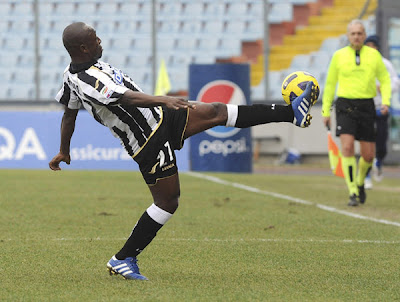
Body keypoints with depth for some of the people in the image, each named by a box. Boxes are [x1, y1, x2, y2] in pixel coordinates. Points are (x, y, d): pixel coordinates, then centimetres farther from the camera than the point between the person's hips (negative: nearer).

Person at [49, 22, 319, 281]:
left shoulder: (73, 74, 5)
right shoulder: (87, 81, -26)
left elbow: (69, 114, 18)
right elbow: (126, 97, -40)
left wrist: (64, 151, 29)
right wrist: (163, 100, -51)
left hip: (159, 117, 10)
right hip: (151, 141, -10)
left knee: (216, 112, 3)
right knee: (168, 202, -4)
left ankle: (292, 113, 3)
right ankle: (123, 259, 7)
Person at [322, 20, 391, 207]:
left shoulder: (373, 55, 6)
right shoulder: (339, 56, 4)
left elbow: (385, 79, 12)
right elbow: (330, 84, 12)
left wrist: (385, 101, -4)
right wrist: (326, 111, 10)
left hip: (366, 107, 1)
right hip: (345, 106, -1)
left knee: (368, 155, 1)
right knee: (347, 147, -18)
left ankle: (360, 183, 33)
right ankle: (353, 194, -13)